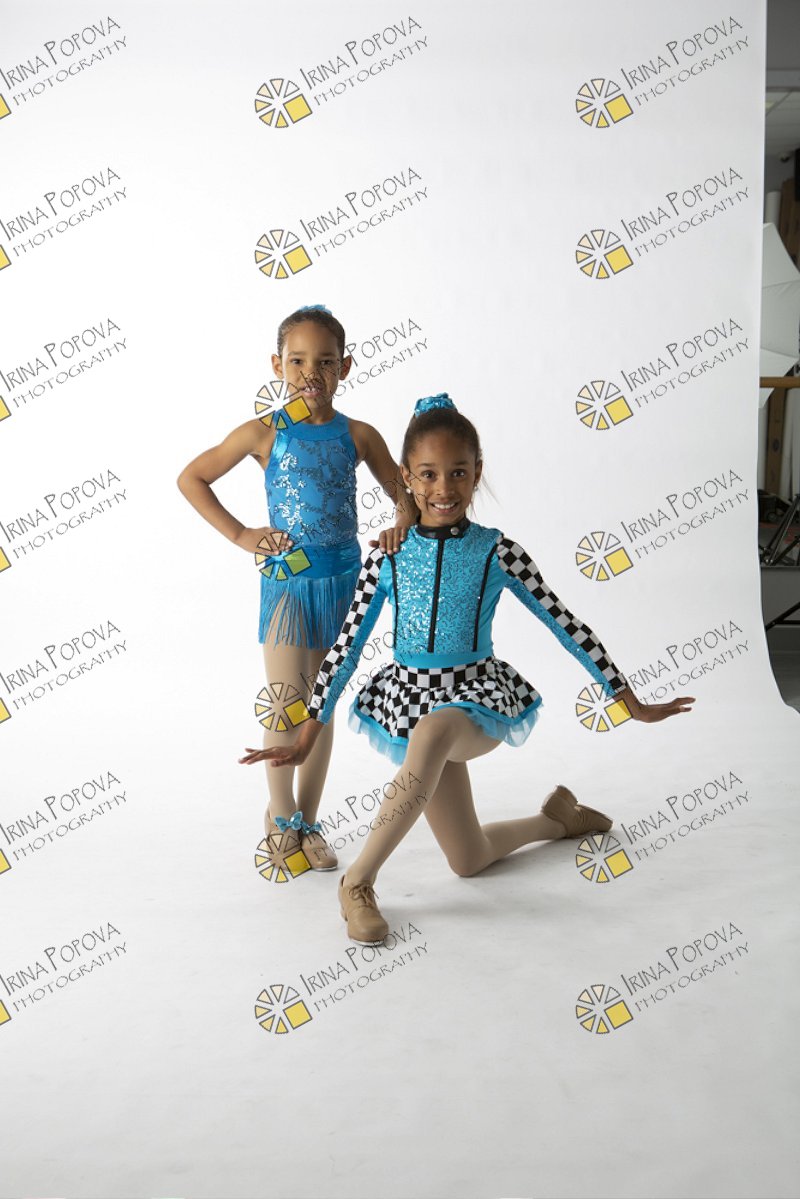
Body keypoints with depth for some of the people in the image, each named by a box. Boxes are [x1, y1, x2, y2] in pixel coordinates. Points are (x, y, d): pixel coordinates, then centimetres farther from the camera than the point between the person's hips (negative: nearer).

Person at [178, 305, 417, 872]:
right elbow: (191, 478, 5)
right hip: (286, 582, -2)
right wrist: (240, 535, -3)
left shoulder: (358, 436, 2)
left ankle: (308, 821, 24)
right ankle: (281, 817, 19)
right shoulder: (263, 434, -4)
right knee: (288, 706, -3)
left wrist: (404, 523, -13)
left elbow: (405, 494, 10)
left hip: (341, 580, 3)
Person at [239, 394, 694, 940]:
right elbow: (347, 645, 5)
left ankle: (359, 876, -23)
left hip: (478, 694, -3)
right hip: (411, 696, 3)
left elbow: (567, 626, 0)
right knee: (469, 860, 4)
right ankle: (558, 818, 35)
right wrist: (309, 735, 5)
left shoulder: (497, 552, -5)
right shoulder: (389, 556, -1)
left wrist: (633, 703, 4)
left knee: (430, 734, -40)